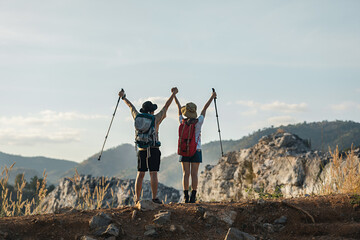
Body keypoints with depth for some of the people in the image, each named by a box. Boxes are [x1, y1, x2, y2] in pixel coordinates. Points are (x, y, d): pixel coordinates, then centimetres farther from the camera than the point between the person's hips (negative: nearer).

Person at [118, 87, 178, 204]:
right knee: (153, 174, -5)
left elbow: (131, 106, 22)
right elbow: (166, 106, 7)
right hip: (154, 150, -3)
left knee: (140, 175, 5)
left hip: (142, 150, 3)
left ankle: (137, 199, 3)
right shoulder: (155, 119, -1)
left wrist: (123, 97, 36)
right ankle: (154, 198, -8)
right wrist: (173, 94, 17)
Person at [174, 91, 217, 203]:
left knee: (186, 173, 0)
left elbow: (179, 106, 7)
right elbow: (205, 108, 3)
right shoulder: (198, 122, -9)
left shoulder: (182, 121, -6)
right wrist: (212, 97, 15)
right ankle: (193, 197, -5)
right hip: (196, 150, -1)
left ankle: (186, 196, -5)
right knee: (194, 174, -2)